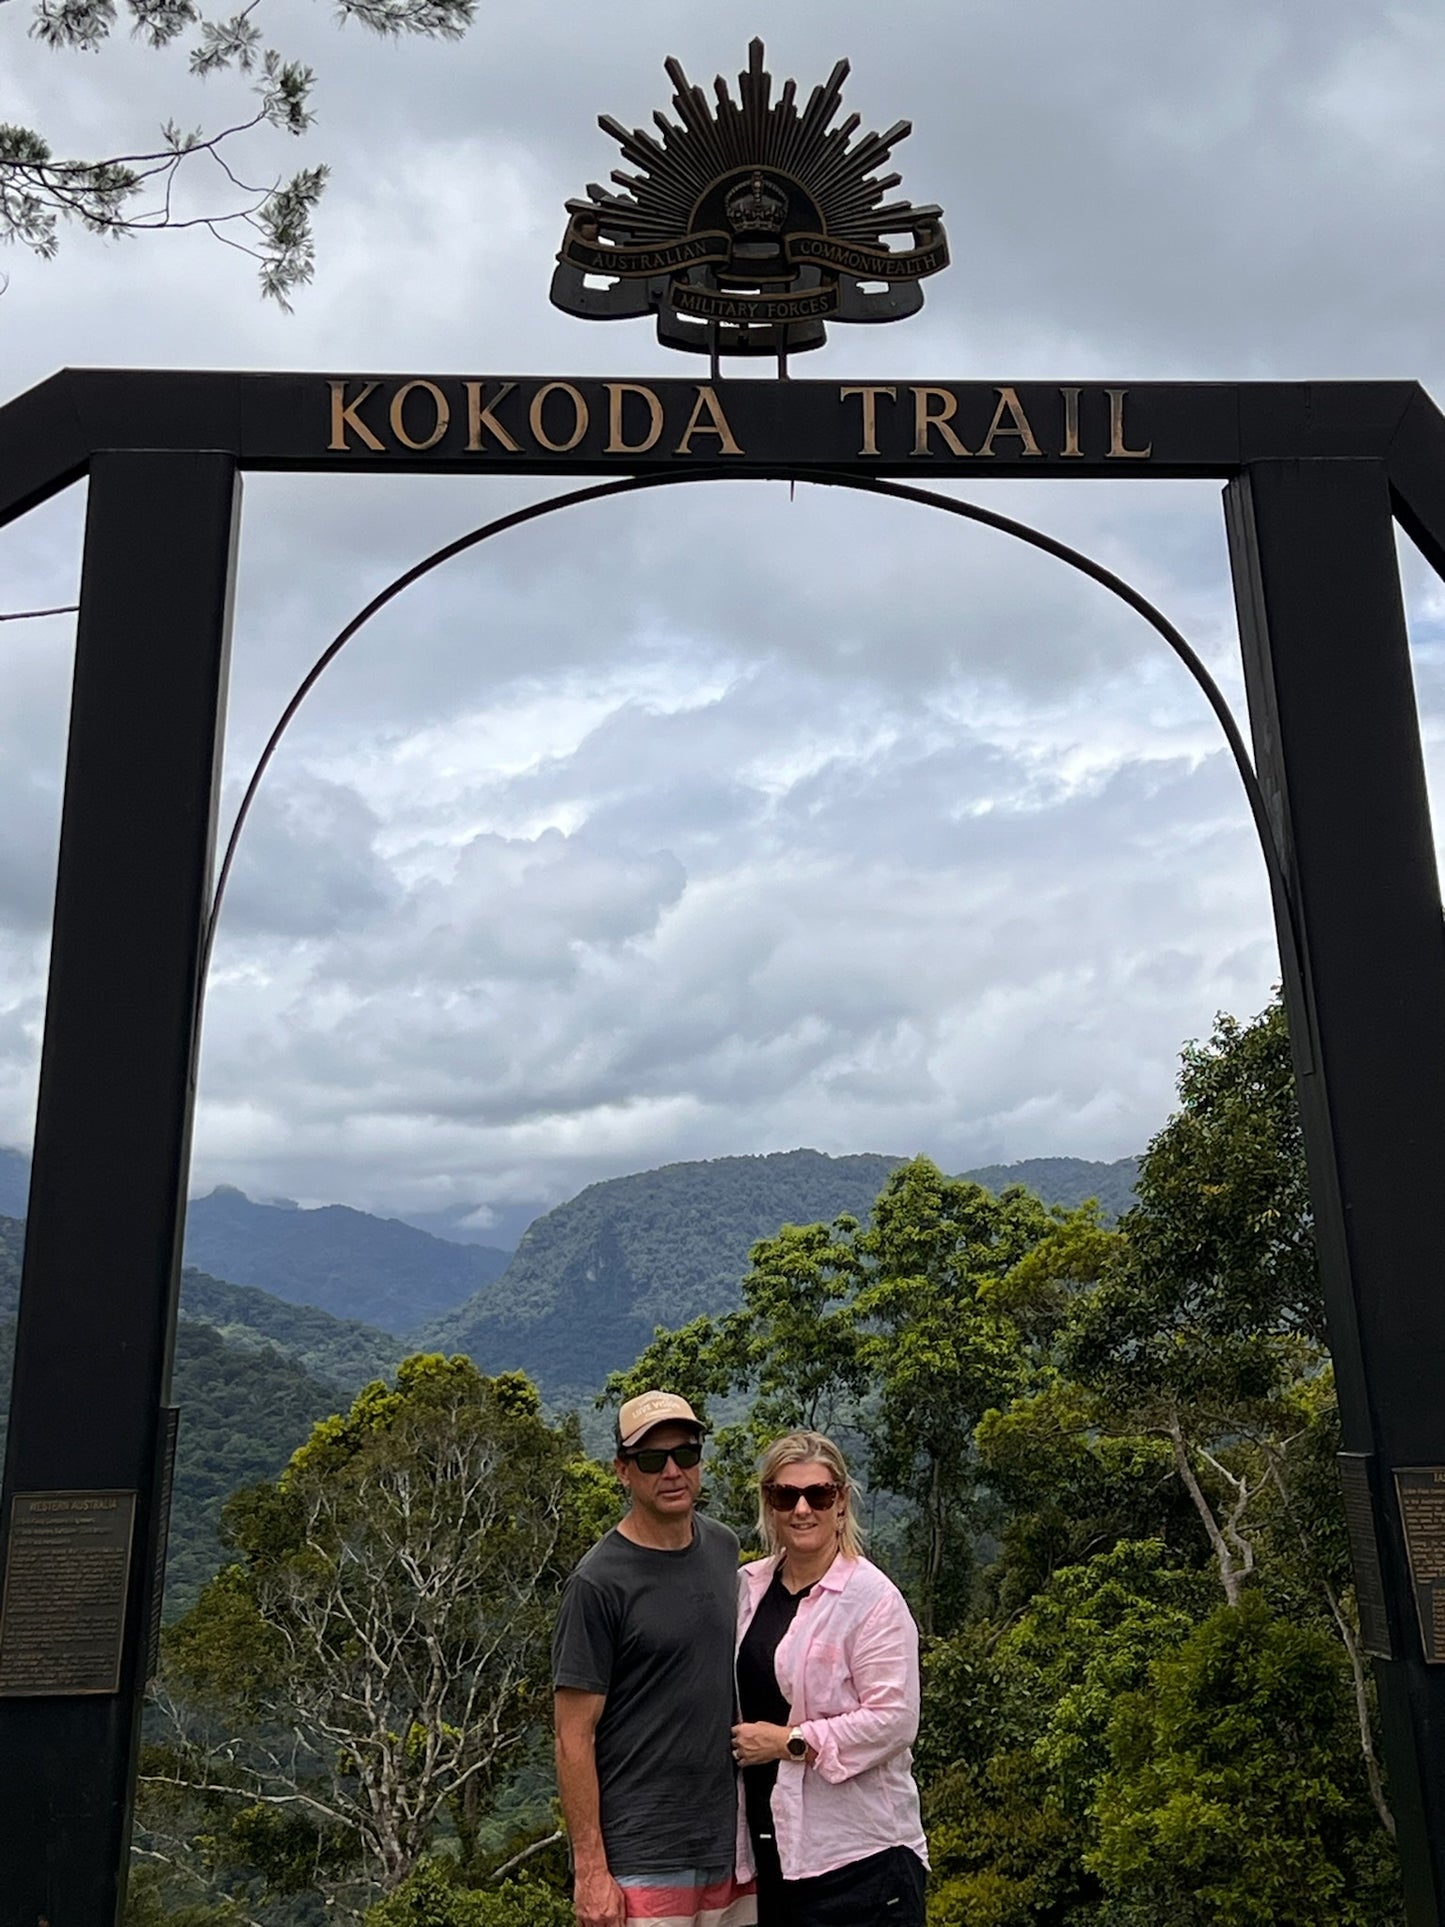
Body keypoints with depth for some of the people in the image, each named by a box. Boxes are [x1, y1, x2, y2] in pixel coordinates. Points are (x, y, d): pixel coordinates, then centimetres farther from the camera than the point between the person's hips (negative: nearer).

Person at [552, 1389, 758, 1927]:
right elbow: (574, 1738, -12)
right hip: (641, 1860, -6)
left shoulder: (723, 1548, 5)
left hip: (731, 1843, 6)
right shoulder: (599, 1582, -14)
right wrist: (590, 1869, -13)